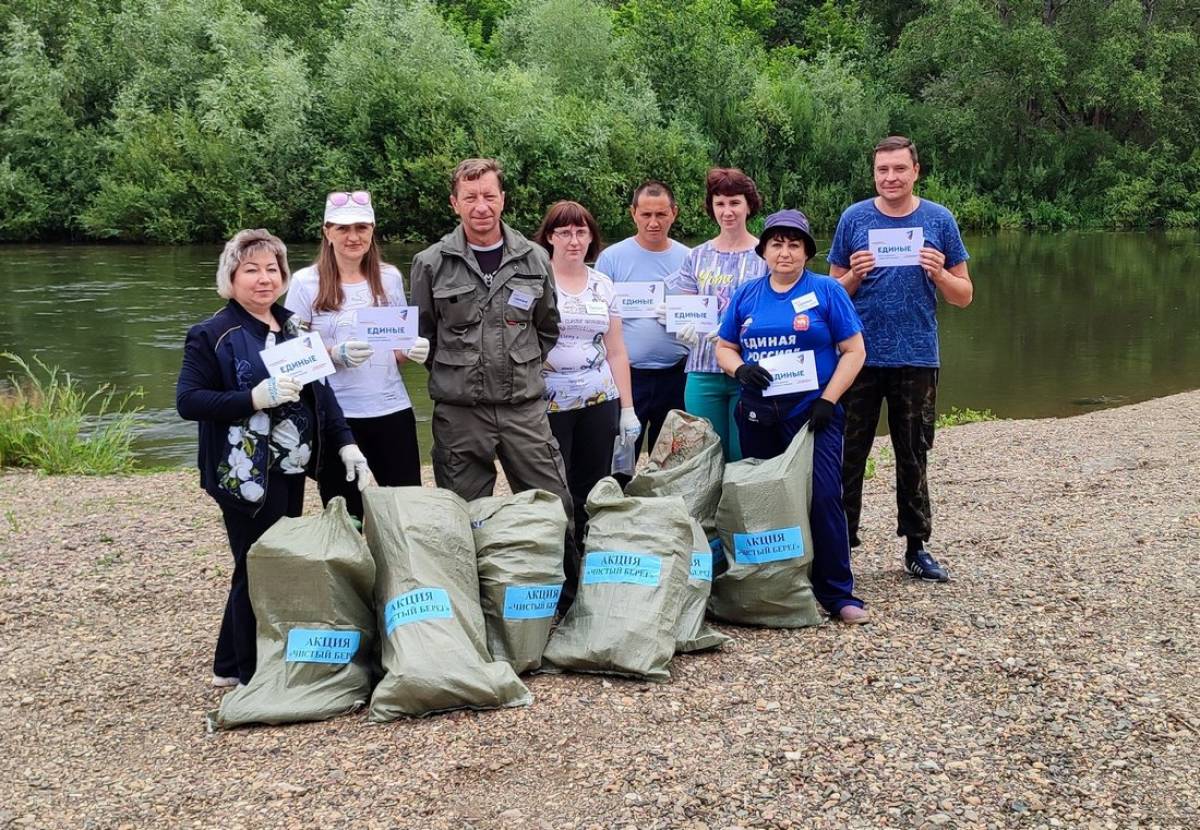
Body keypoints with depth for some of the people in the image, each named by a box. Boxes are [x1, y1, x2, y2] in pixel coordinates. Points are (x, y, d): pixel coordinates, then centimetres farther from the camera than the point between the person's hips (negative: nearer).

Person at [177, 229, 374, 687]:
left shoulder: (293, 326, 12)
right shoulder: (212, 335, -8)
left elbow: (320, 391, 16)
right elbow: (187, 401, -14)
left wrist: (346, 444, 6)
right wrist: (256, 398, -24)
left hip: (291, 469, 7)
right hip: (245, 473, -7)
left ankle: (230, 664, 27)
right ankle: (251, 673, 12)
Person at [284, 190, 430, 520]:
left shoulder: (389, 277, 8)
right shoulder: (306, 282, -1)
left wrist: (414, 350, -7)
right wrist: (335, 354, -17)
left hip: (392, 409, 2)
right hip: (335, 414, -2)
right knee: (346, 515, 4)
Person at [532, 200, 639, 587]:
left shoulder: (603, 285, 12)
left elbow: (616, 351, 14)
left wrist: (628, 408, 10)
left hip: (600, 402, 4)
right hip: (550, 404, -4)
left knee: (593, 491, 6)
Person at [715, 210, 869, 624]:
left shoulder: (826, 291, 0)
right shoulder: (746, 295, 10)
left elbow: (854, 351, -2)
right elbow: (724, 348, 14)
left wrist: (827, 400, -11)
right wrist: (740, 368, -9)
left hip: (812, 414, -3)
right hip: (759, 417, 4)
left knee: (823, 499, -11)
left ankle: (837, 593, -2)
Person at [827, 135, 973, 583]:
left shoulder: (939, 220, 3)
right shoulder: (854, 218, 2)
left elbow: (964, 296, 5)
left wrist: (939, 274, -15)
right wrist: (855, 276, -15)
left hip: (917, 358, 1)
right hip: (861, 356, 0)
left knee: (913, 456, 9)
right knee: (849, 453, 2)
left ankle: (916, 546, 18)